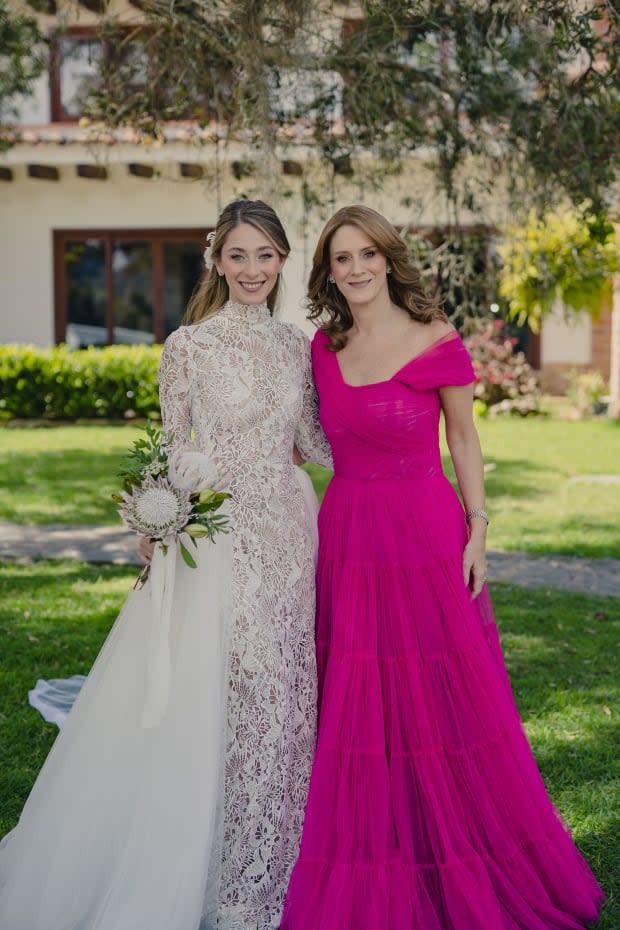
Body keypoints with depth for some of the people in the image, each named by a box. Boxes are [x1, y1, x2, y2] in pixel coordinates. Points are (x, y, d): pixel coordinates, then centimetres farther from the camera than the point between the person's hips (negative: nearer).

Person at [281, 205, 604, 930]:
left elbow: (462, 438, 0)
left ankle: (456, 870, 24)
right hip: (346, 536, 4)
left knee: (447, 701, 5)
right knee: (355, 707, 9)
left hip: (426, 532, -4)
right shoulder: (324, 346, 6)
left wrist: (477, 530, -5)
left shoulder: (436, 341, -6)